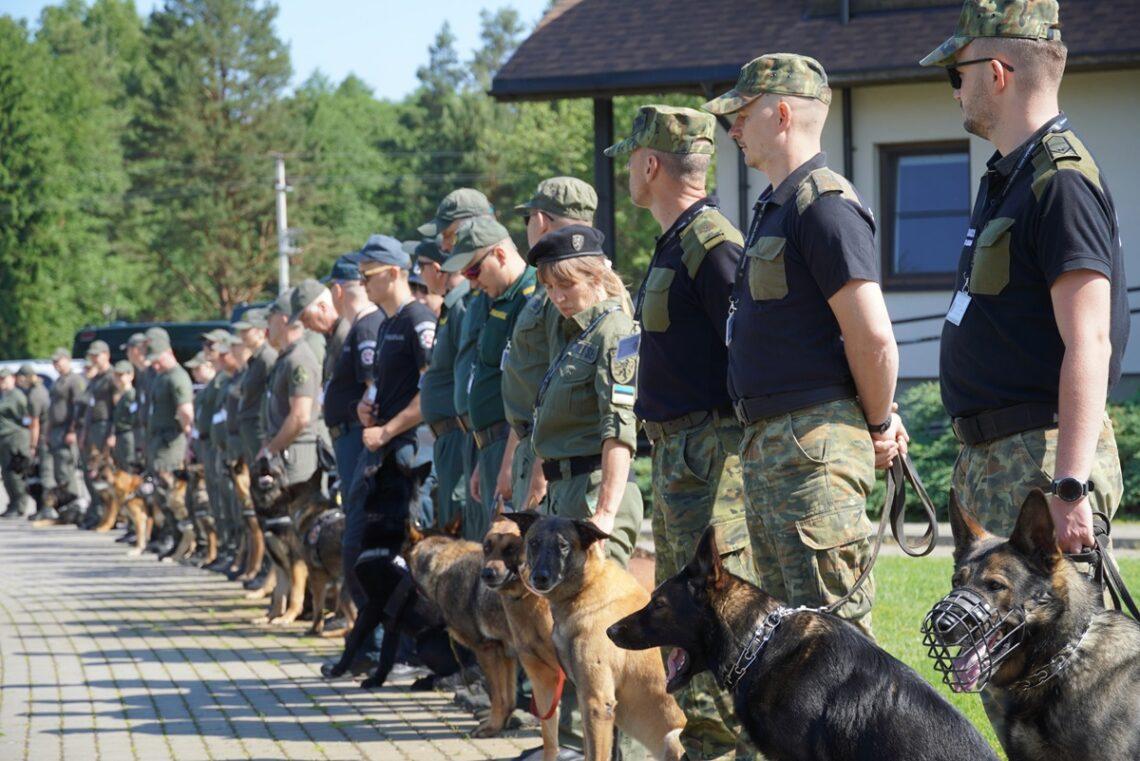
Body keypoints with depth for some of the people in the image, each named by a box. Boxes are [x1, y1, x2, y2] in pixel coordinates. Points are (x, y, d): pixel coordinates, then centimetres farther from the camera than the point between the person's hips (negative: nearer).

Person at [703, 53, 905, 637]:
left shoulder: (824, 205, -14)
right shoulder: (774, 207, 18)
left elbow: (872, 335, -20)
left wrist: (877, 426, -7)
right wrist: (879, 415, 16)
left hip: (813, 445, -11)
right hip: (765, 445, 11)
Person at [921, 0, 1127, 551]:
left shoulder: (1062, 183, -15)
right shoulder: (1005, 178, 17)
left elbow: (1088, 345, -22)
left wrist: (1070, 486, -27)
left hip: (1043, 461, -10)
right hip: (990, 461, 11)